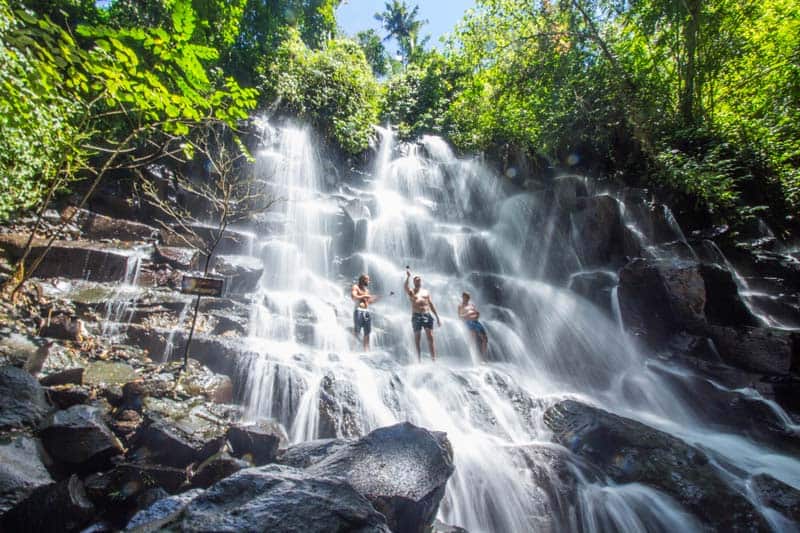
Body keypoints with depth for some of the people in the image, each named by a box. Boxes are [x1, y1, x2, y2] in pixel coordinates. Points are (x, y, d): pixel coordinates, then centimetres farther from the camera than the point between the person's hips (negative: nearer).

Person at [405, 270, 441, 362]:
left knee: (430, 338, -2)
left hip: (427, 315, 2)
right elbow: (406, 287, -17)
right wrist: (408, 277, -29)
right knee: (417, 339, 1)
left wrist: (437, 317, 10)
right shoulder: (411, 291, 7)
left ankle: (434, 360, 2)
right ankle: (419, 360, 9)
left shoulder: (426, 291, 17)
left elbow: (431, 305, 15)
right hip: (416, 316, -2)